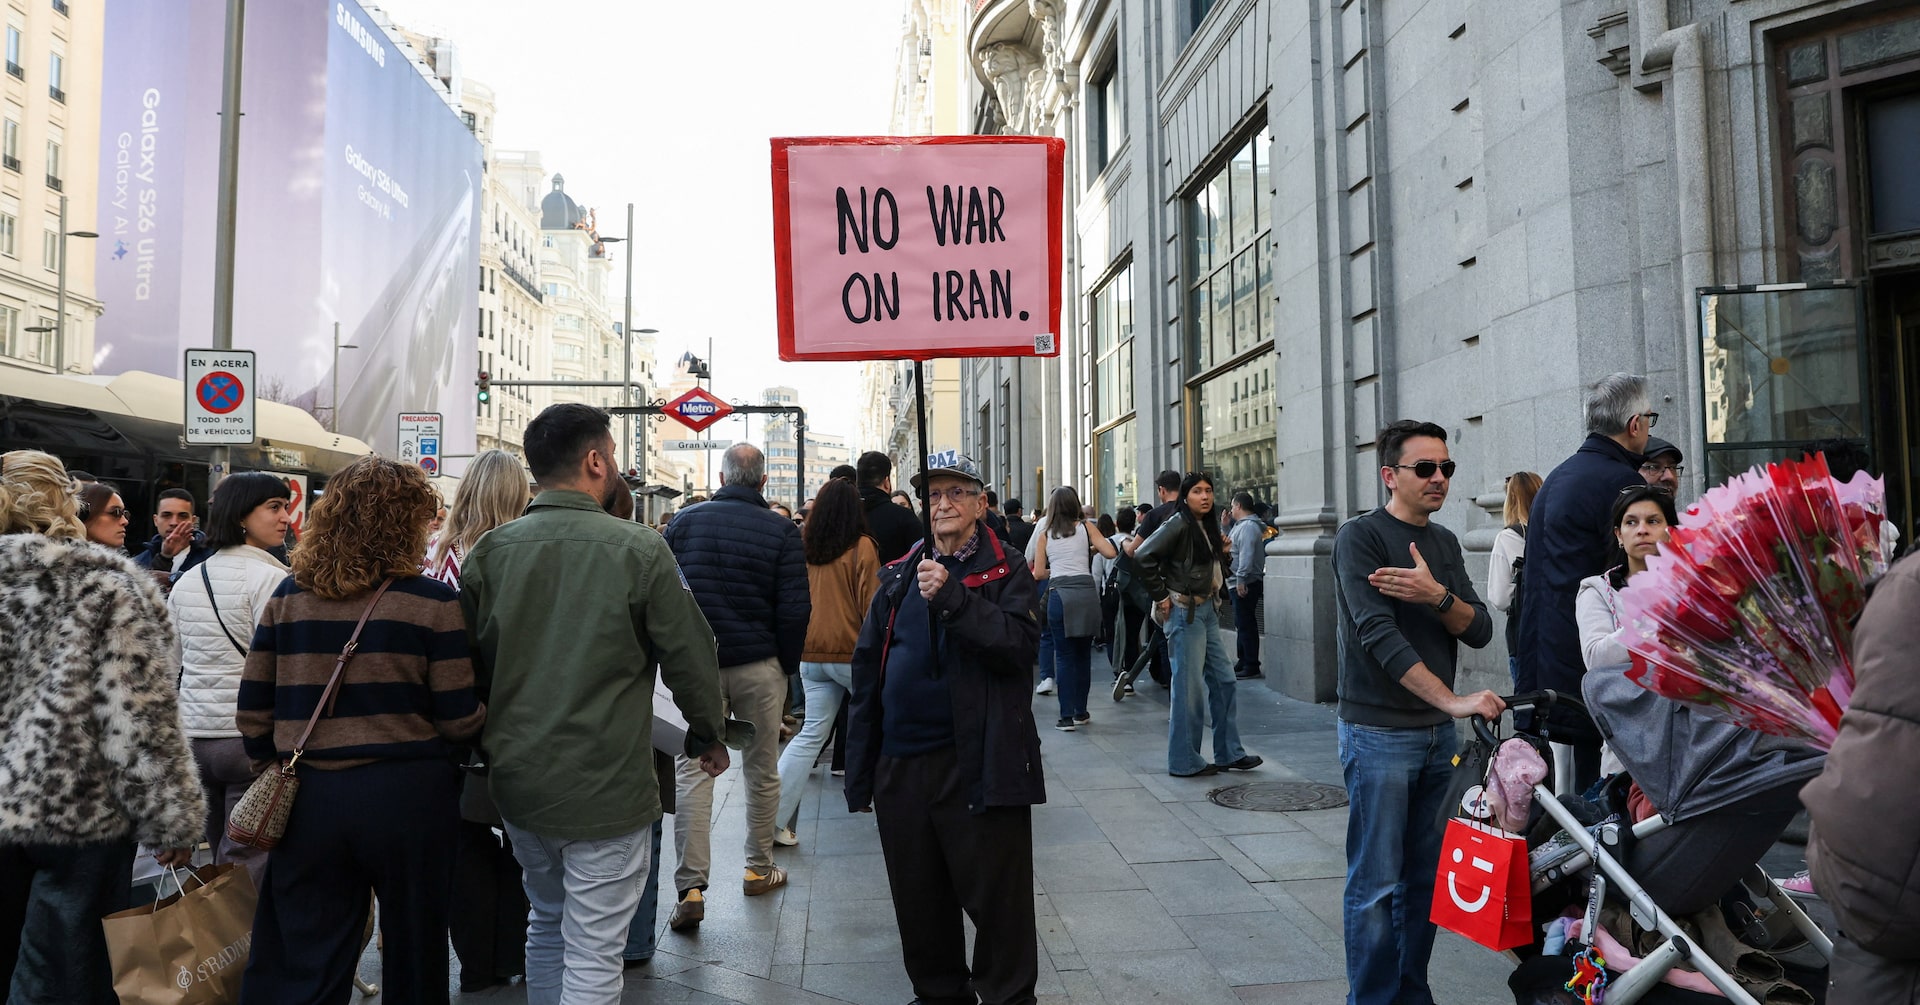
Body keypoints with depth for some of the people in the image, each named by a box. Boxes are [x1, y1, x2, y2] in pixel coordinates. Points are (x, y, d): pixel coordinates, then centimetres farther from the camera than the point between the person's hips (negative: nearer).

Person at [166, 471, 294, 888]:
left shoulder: (187, 581, 11)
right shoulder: (272, 578, -11)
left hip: (192, 735, 7)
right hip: (250, 738, -7)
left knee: (217, 863, 18)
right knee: (247, 871, -3)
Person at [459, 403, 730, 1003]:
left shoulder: (488, 552, -1)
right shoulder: (640, 551, -14)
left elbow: (469, 664, 8)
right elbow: (689, 656, -8)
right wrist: (708, 734, 10)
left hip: (517, 780, 6)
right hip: (606, 789, -5)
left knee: (546, 922, 25)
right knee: (593, 953, 5)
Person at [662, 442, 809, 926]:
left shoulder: (685, 522, 1)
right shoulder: (782, 531, -5)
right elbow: (795, 609, -7)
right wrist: (788, 667, 5)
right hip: (759, 667, -1)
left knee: (693, 770, 3)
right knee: (762, 768, 13)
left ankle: (691, 888, -3)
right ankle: (758, 870, 26)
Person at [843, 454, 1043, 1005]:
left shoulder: (1006, 570, 0)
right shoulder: (899, 576, 12)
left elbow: (1020, 646, -15)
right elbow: (867, 668, 12)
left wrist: (951, 596, -24)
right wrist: (861, 771, 8)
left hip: (976, 764, -4)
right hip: (901, 764, 5)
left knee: (996, 895, 3)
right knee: (918, 901, 16)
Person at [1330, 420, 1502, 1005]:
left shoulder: (1444, 542, 12)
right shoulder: (1361, 536, -9)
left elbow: (1479, 631, 4)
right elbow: (1380, 635, -20)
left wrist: (1436, 595, -17)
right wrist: (1452, 700, -27)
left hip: (1437, 734, 7)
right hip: (1380, 735, -7)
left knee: (1424, 877, 13)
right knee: (1377, 884, -2)